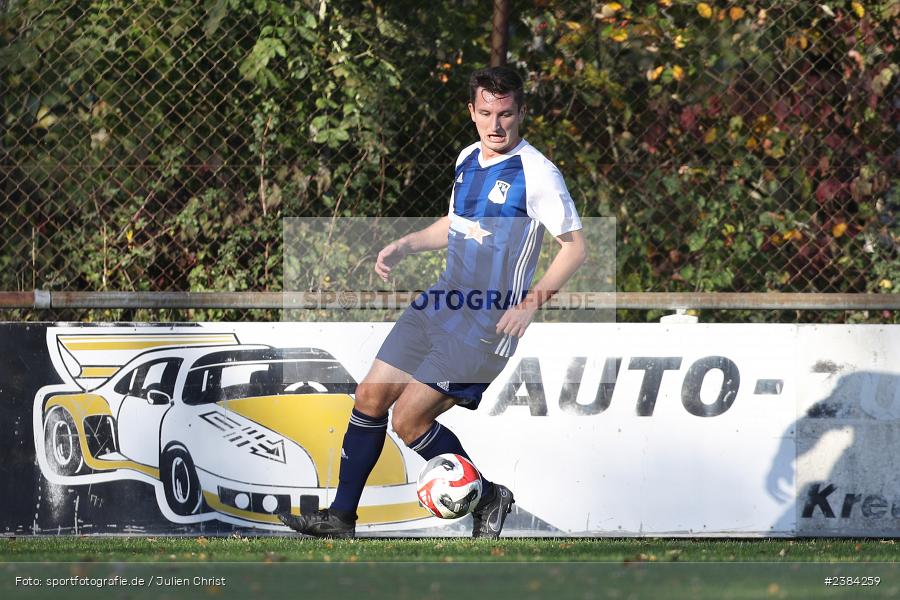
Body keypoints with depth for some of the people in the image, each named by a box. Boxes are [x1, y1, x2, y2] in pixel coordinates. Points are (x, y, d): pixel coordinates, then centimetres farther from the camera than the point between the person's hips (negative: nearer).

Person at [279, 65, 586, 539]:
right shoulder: (467, 159, 9)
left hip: (488, 322, -8)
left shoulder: (536, 173, -15)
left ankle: (489, 498, 9)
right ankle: (341, 516, 17)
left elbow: (575, 246, -14)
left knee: (409, 421, -10)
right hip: (442, 303, 8)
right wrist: (404, 246, 12)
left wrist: (531, 303, -23)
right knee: (371, 397, 6)